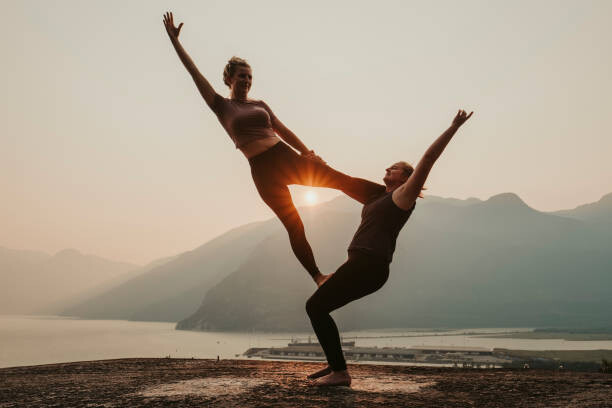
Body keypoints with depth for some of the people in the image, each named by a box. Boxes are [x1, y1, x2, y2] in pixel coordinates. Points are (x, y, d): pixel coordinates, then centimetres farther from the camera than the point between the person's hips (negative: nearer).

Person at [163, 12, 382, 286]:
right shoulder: (222, 106, 7)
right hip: (263, 171, -3)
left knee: (342, 180, -4)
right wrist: (174, 40, -1)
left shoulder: (260, 105, 18)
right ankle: (317, 276, 9)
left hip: (286, 158, 4)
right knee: (294, 226, -2)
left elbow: (284, 131, 17)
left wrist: (307, 153, 4)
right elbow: (195, 73, 2)